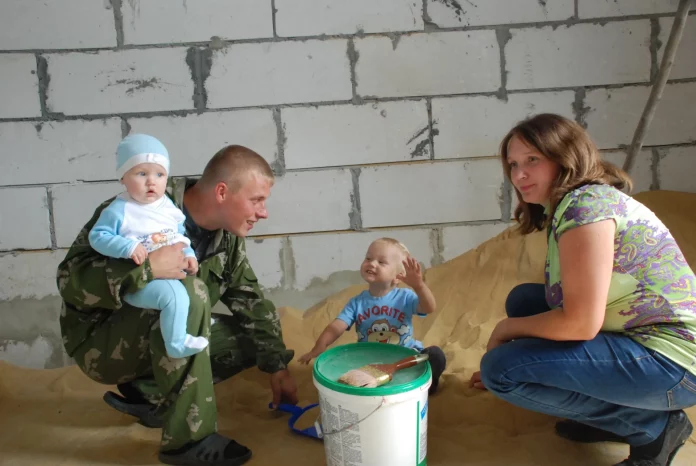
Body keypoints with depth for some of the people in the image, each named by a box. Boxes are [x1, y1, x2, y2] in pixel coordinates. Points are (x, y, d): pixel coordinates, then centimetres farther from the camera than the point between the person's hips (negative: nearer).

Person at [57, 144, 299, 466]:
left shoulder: (227, 234, -4)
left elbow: (250, 300, 2)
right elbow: (70, 278, -28)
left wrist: (278, 366, -2)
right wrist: (146, 268, -42)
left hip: (164, 337, 7)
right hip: (101, 340, -7)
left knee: (253, 338, -2)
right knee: (188, 293, -33)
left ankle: (145, 392, 1)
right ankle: (189, 438, -22)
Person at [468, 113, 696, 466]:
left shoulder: (585, 204, -20)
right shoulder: (562, 208, 9)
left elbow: (580, 324, -25)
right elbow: (567, 303, 15)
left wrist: (506, 329, -8)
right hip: (633, 336, 10)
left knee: (500, 370, -15)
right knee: (523, 299, 14)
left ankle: (653, 425, -2)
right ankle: (609, 417, 14)